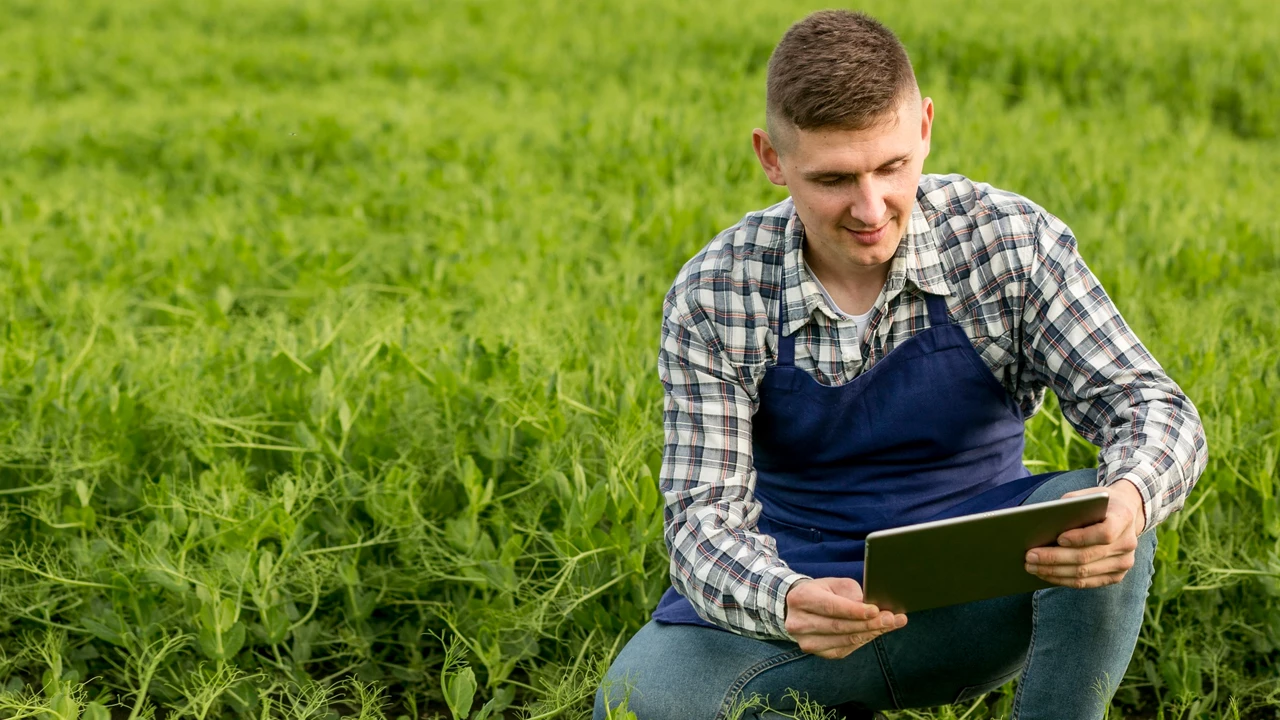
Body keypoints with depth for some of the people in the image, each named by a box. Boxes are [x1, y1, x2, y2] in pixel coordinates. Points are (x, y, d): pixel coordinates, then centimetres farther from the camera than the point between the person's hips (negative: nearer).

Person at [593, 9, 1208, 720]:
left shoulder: (1008, 241, -11)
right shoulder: (712, 298, -12)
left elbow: (1154, 408, -14)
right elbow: (705, 515, -17)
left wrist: (1130, 498, -40)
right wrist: (784, 602, -42)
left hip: (971, 609, 0)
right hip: (801, 602, 1)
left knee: (1094, 515, -31)